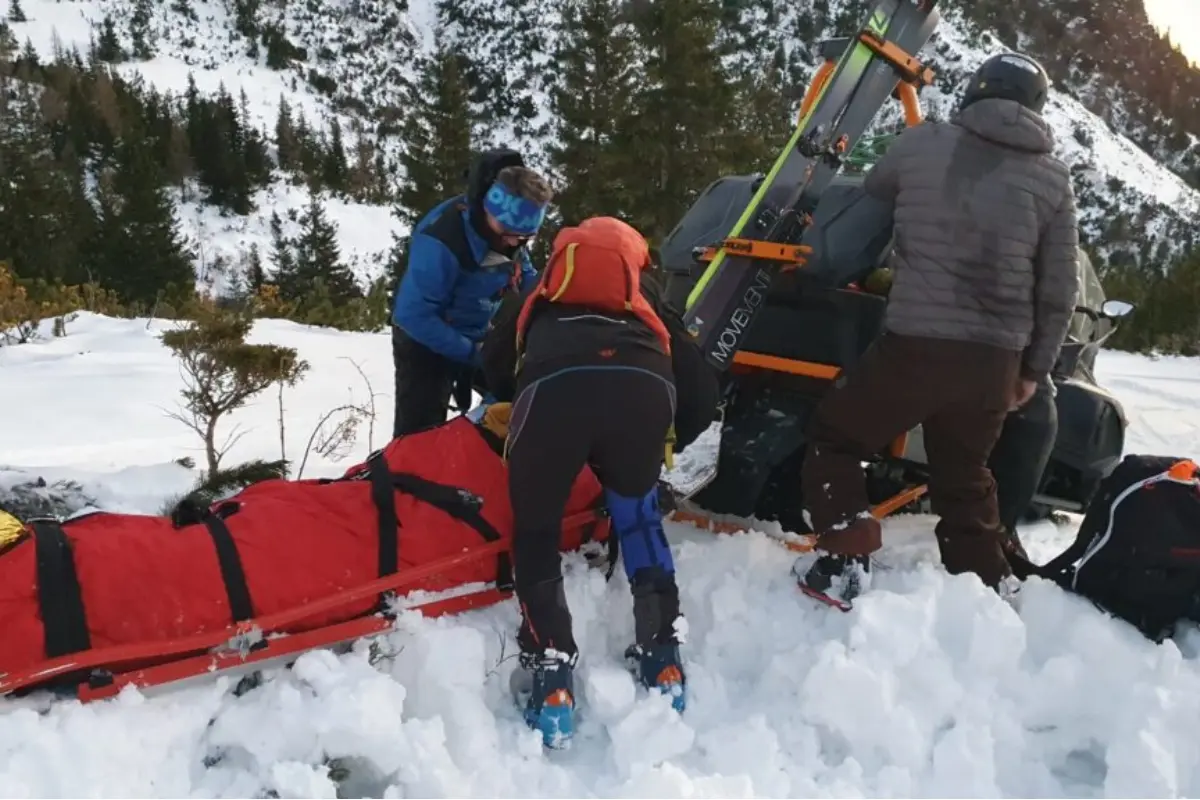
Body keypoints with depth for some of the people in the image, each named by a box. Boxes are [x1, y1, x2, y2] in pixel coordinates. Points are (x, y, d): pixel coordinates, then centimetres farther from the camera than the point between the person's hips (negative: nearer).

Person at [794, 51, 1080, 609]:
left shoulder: (921, 143, 3)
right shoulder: (1053, 179, 8)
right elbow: (1060, 291, 8)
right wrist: (1034, 368, 18)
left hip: (915, 343, -4)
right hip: (996, 358, 4)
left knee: (834, 439, 15)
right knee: (964, 475, 23)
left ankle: (844, 565, 7)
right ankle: (989, 588, 28)